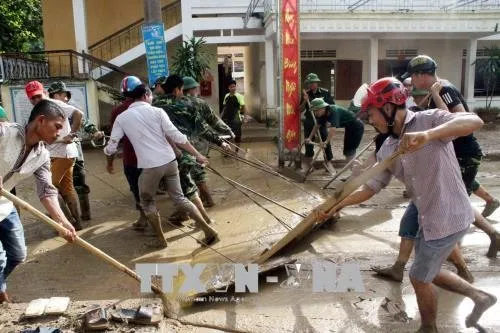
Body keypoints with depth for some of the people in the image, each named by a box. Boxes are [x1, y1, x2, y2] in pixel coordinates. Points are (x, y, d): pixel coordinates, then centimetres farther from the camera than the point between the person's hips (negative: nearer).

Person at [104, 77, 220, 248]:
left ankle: (161, 240, 23)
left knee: (147, 202, 21)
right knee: (179, 197, 17)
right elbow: (177, 137, -4)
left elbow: (111, 148, 7)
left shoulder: (122, 118, 4)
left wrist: (107, 150, 32)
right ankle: (208, 230, 14)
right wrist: (197, 155, 3)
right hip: (169, 161, 2)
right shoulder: (157, 111, 3)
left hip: (150, 166, -2)